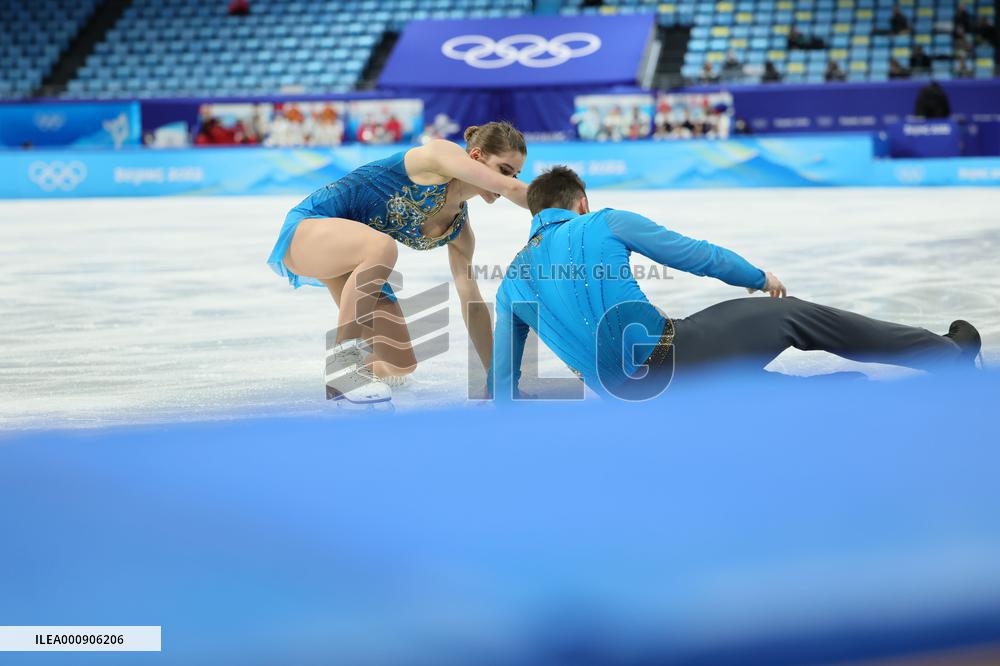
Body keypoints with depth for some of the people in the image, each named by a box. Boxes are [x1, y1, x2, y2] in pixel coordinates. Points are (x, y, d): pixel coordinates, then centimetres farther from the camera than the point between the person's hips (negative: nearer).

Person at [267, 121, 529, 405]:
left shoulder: (460, 230, 2)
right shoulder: (441, 154, -18)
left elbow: (472, 304, 4)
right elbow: (512, 189, -29)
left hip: (353, 253, 8)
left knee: (399, 367, -1)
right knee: (381, 246, -40)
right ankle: (342, 358, -28)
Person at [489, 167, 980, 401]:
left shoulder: (510, 284, 13)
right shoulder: (603, 224, 2)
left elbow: (503, 388, 13)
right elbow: (698, 257, 4)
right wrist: (760, 278, 22)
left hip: (630, 399, 5)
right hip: (670, 358, -5)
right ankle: (951, 354, 24)